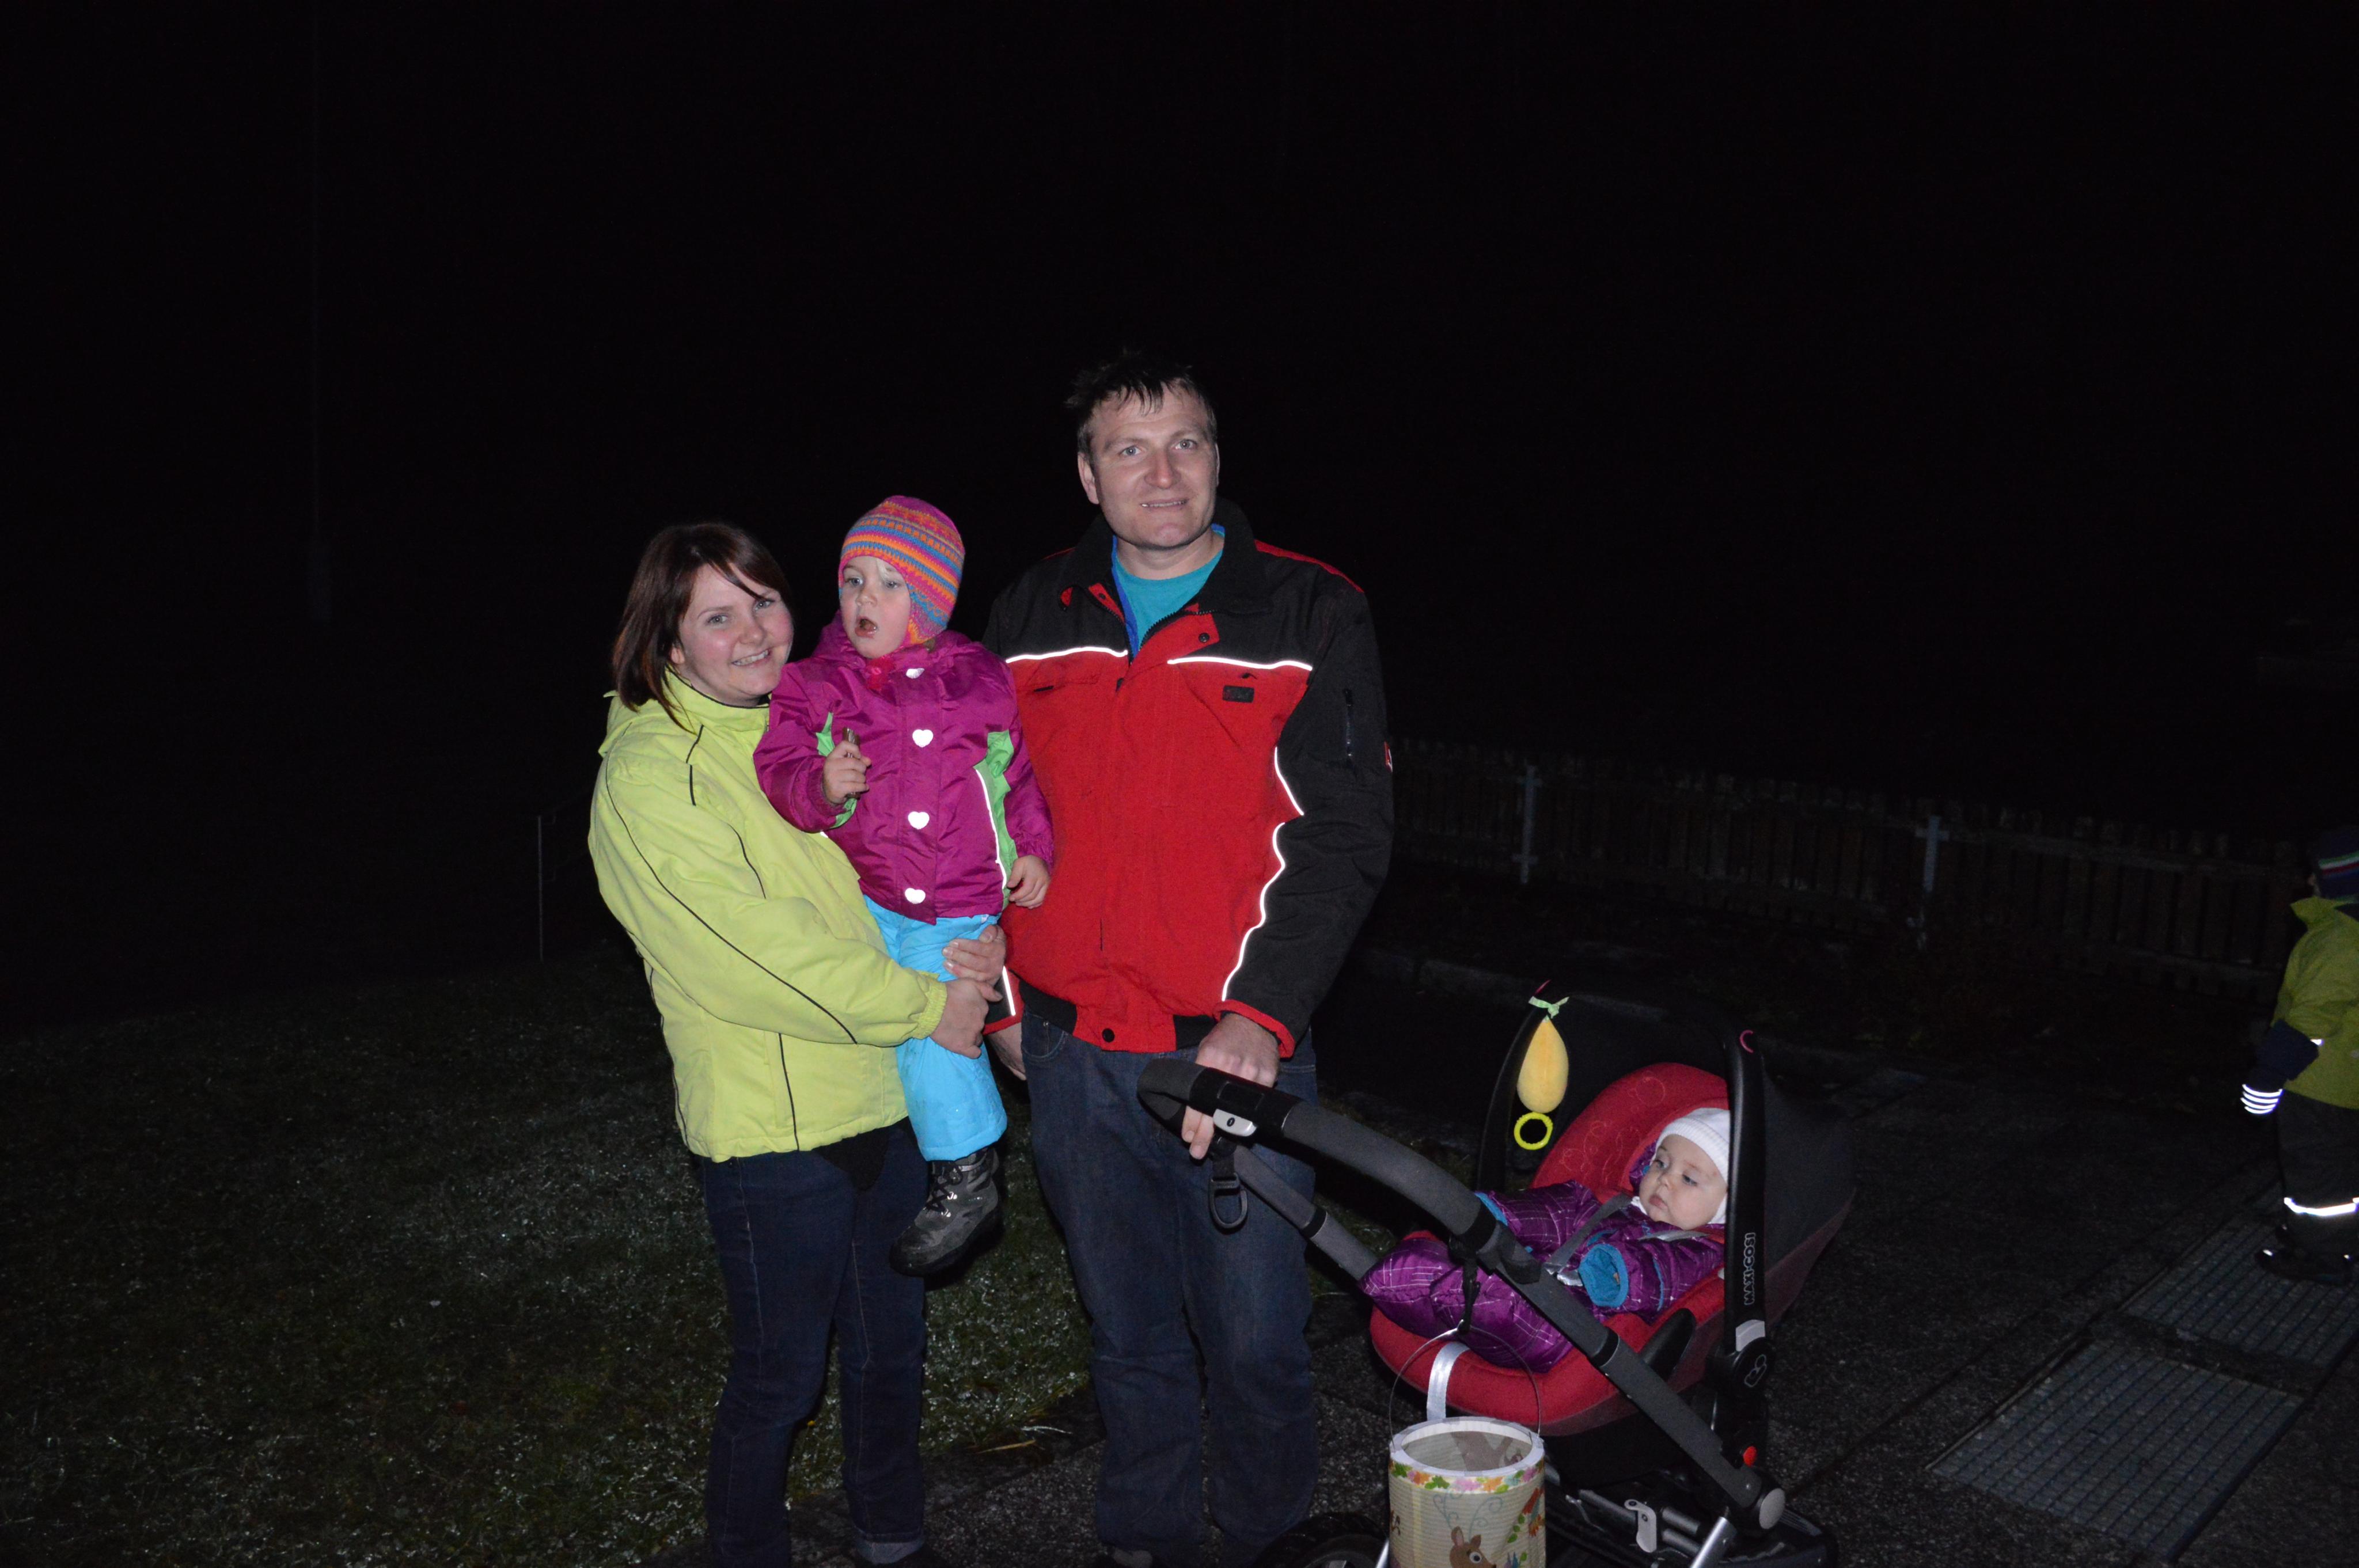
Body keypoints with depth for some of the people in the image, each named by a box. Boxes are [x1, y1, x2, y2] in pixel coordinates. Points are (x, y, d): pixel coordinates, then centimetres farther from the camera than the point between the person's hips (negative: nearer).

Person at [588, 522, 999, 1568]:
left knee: (892, 1346, 21)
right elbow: (756, 948, -20)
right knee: (780, 1376, 8)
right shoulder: (647, 778, -12)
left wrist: (967, 941, -9)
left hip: (885, 1099, 7)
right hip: (771, 1128, -7)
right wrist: (924, 1005, -18)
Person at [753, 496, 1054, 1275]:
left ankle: (965, 1169, 8)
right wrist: (820, 786, -29)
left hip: (961, 906, -2)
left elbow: (1018, 772, 10)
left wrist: (1032, 848, 2)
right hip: (865, 896, 2)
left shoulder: (980, 682, -1)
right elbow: (778, 764, -9)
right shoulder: (816, 684, -1)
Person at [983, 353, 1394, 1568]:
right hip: (1073, 1055, 3)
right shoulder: (1033, 619, 6)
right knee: (1128, 1334, 19)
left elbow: (1344, 832, -9)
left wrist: (1261, 1014, -18)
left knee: (1256, 1341, 8)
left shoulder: (1311, 614, -4)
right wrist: (1002, 990, 11)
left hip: (1239, 1048, -3)